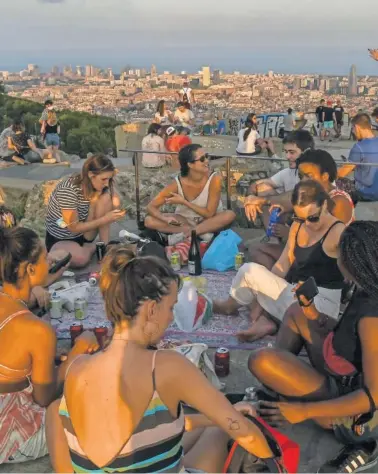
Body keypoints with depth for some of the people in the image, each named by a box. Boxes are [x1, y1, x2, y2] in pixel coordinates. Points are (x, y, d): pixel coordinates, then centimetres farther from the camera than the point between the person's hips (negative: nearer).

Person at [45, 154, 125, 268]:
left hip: (83, 234, 5)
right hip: (58, 239, -5)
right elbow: (74, 227, -25)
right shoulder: (69, 190, -29)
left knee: (106, 198, -18)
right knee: (81, 258, -38)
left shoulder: (95, 186, -10)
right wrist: (105, 219, -28)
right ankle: (92, 247, -3)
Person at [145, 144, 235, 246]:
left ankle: (182, 236, -27)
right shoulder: (178, 184, -19)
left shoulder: (214, 179, -24)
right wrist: (166, 219, -35)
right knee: (149, 221, -20)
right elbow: (151, 207, -15)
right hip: (185, 221, 1)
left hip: (208, 221, -1)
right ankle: (201, 233, -23)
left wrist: (183, 202, -24)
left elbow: (209, 214, -21)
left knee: (230, 215, -32)